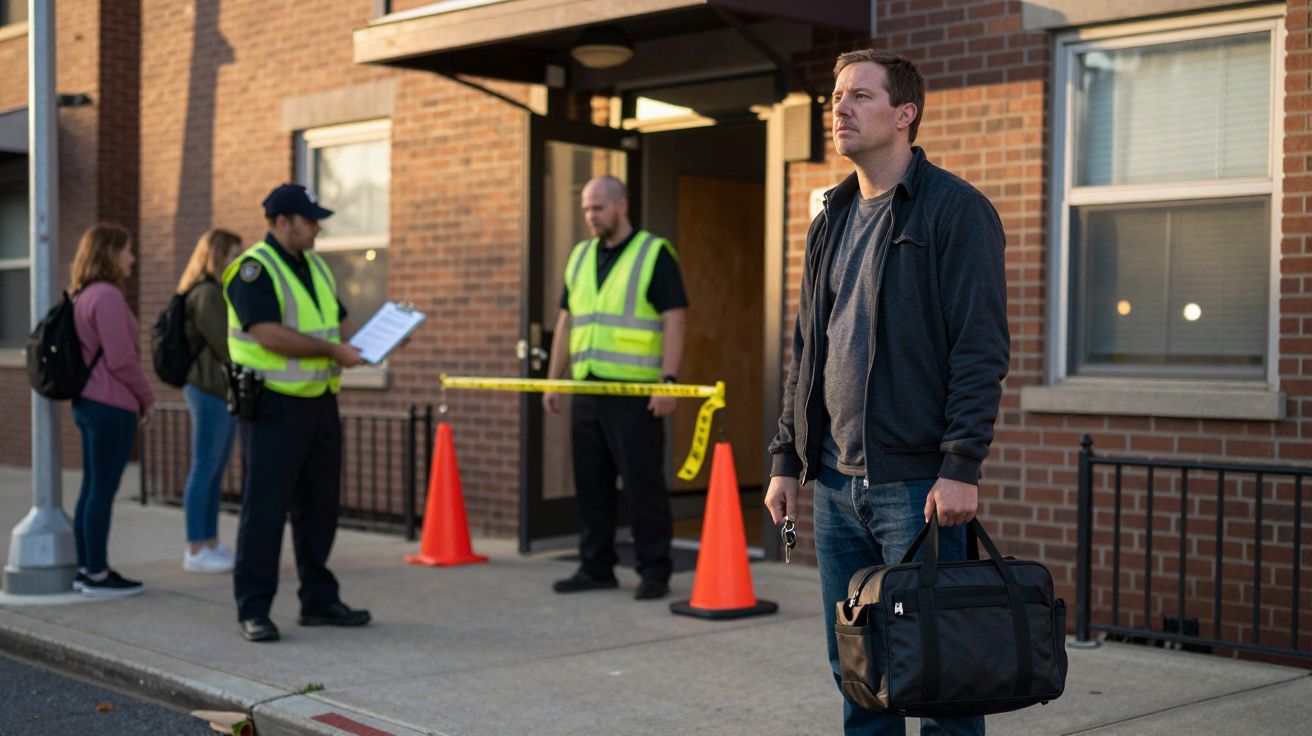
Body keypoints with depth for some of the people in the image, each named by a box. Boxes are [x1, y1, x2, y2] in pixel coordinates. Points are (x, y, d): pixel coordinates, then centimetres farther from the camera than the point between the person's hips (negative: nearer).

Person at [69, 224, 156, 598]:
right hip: (111, 406, -10)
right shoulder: (107, 296, -15)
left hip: (87, 402, 10)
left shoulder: (82, 296, 15)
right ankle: (97, 576, 1)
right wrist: (147, 397, -6)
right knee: (103, 491, -4)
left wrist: (137, 396, 19)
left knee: (91, 488, 13)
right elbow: (120, 358, -18)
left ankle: (85, 569, 18)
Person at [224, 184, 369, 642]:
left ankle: (319, 601, 22)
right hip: (272, 405, -8)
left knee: (319, 505, 12)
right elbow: (271, 335, -23)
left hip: (319, 402, 8)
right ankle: (253, 610, 3)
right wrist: (333, 350, -20)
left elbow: (340, 325, 19)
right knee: (265, 509, -4)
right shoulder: (253, 270, -12)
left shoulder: (315, 268, 14)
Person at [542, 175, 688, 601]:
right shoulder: (580, 257, 16)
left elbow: (674, 320, -9)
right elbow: (566, 322, 20)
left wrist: (668, 382, -17)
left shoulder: (654, 254, -3)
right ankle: (596, 567, 18)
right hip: (586, 390, 6)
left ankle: (655, 572, 4)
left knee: (643, 483, -4)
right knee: (590, 483, 9)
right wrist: (552, 381, 14)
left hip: (635, 394, -6)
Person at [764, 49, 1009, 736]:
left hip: (917, 484, -7)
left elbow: (981, 350, -13)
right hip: (835, 483, 7)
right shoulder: (831, 220, 16)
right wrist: (787, 459, 14)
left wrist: (961, 467, -19)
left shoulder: (955, 210, -6)